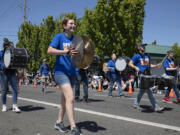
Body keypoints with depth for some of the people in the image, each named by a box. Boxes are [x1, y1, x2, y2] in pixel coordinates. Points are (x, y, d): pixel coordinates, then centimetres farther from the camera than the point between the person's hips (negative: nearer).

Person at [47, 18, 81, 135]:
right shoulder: (59, 37, -4)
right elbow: (49, 50, -17)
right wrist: (66, 52, -29)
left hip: (72, 73, 7)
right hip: (61, 72, -7)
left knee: (65, 99, 15)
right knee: (70, 98, -19)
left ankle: (59, 122, 31)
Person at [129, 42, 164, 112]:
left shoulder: (147, 56, 17)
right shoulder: (137, 56, -1)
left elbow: (149, 65, 22)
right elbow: (130, 63, -2)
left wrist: (156, 65, 5)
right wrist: (136, 67, -19)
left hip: (147, 74, 7)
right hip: (141, 74, -7)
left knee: (142, 90, 12)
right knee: (148, 90, -12)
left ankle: (136, 103, 26)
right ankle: (156, 107, -12)